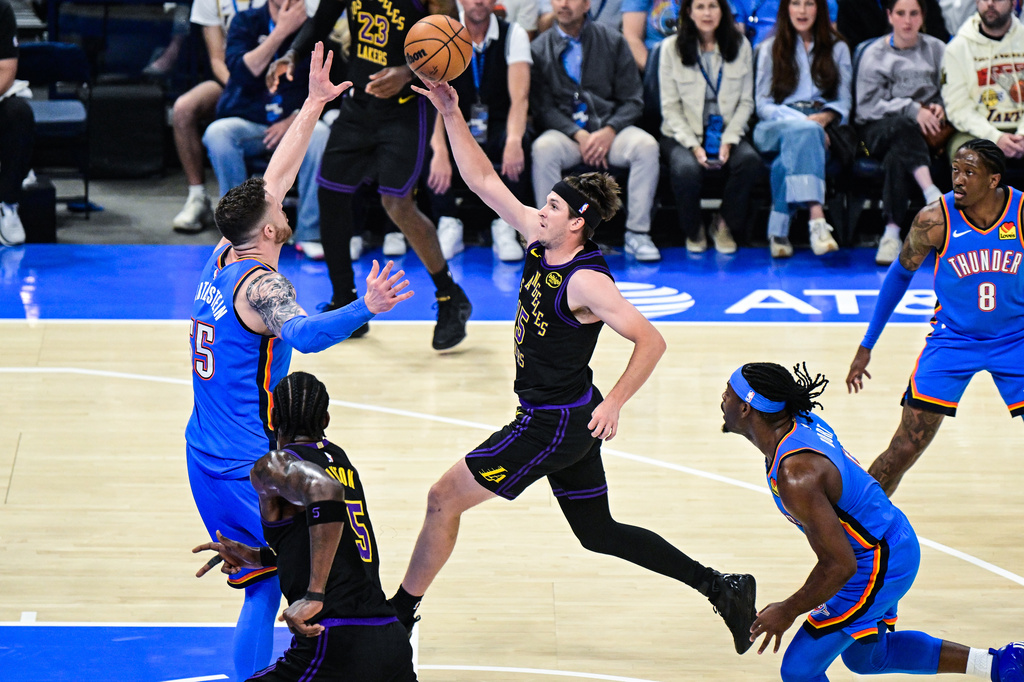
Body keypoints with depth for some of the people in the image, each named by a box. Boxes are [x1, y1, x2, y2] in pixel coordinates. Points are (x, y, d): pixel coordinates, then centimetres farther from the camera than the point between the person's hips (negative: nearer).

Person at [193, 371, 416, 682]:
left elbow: (325, 489, -24)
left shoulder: (273, 466, -1)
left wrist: (314, 595, -25)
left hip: (338, 645, -7)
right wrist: (255, 556, 36)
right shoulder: (340, 459, 21)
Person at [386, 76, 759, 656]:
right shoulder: (541, 246, 3)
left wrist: (614, 403, -29)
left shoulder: (586, 281, -21)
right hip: (559, 419, 9)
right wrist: (451, 114, -3)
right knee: (598, 533, 17)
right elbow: (484, 181, 6)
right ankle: (721, 588, 18)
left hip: (556, 423, -9)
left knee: (444, 498, -2)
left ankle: (401, 610, 11)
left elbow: (651, 341, -22)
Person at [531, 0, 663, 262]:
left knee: (646, 145, -29)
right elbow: (543, 107, -1)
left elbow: (632, 100, 3)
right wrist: (578, 135, -16)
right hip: (565, 131, -1)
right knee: (543, 149, -34)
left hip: (609, 129, 1)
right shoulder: (539, 49, 4)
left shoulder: (612, 41, 6)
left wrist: (609, 132, -15)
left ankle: (637, 233, -22)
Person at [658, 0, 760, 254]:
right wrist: (693, 145, -14)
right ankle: (693, 230, -4)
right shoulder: (672, 48, 0)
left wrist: (729, 140, -10)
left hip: (727, 132, 2)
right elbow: (670, 106, -2)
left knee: (751, 162, -31)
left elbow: (746, 102, 5)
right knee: (687, 169, -35)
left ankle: (724, 223, -5)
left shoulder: (740, 46, 5)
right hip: (684, 134, -2)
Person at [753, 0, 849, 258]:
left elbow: (844, 102, 13)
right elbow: (763, 104, 7)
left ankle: (779, 228, -44)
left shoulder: (837, 48, 20)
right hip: (777, 126, -1)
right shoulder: (771, 49, 17)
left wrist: (826, 116, -11)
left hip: (823, 126, 1)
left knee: (796, 146, -39)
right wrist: (800, 120, -12)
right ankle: (816, 220, -58)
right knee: (803, 132, -40)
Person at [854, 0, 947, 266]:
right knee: (904, 127, -39)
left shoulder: (936, 49, 16)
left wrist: (940, 108, -14)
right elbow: (868, 106, -5)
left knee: (897, 157, -35)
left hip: (927, 128, 1)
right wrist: (912, 110, -18)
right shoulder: (875, 54, 8)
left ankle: (892, 232, -41)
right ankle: (932, 194, -56)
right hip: (879, 131, -1)